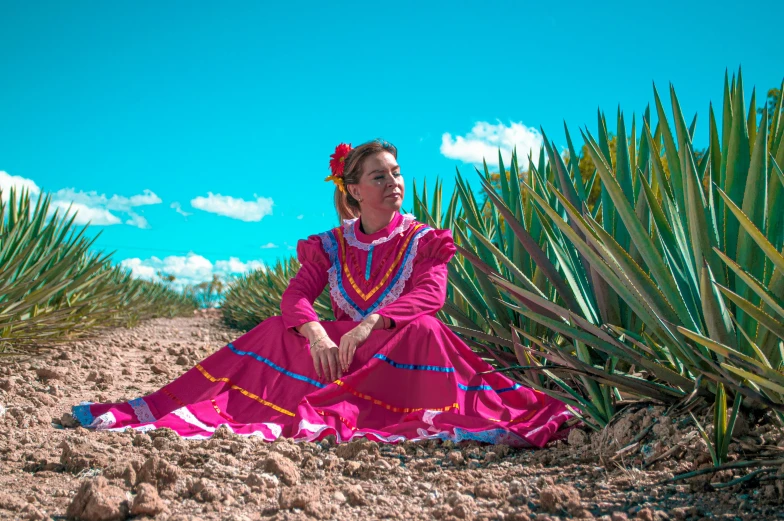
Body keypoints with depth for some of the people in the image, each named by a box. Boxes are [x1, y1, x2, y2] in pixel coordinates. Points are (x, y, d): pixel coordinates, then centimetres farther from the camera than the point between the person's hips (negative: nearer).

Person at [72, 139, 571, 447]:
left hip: (399, 347, -2)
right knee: (278, 331, -19)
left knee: (425, 329, -33)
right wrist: (317, 333, -34)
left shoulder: (423, 241, -1)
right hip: (340, 344, 2)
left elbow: (430, 295, -20)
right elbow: (297, 296, -9)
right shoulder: (330, 246, 5)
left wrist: (369, 324, -37)